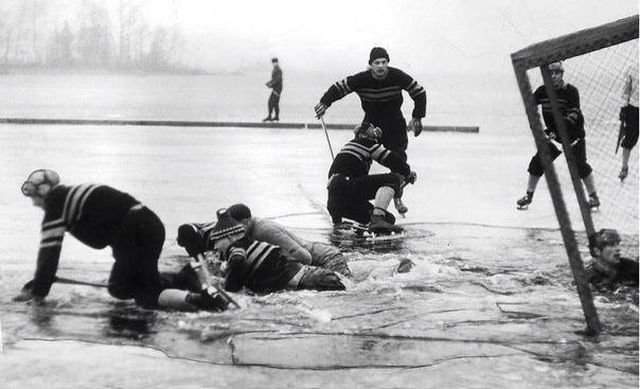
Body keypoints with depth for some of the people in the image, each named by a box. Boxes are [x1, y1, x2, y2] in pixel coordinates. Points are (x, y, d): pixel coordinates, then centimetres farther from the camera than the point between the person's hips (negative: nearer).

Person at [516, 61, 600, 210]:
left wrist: (557, 131, -37)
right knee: (538, 162, -1)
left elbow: (573, 116, -26)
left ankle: (593, 196, 4)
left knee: (580, 165, -11)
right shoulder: (542, 91, -6)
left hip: (573, 134, -4)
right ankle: (529, 195, 13)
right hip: (553, 134, 4)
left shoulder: (571, 91, -19)